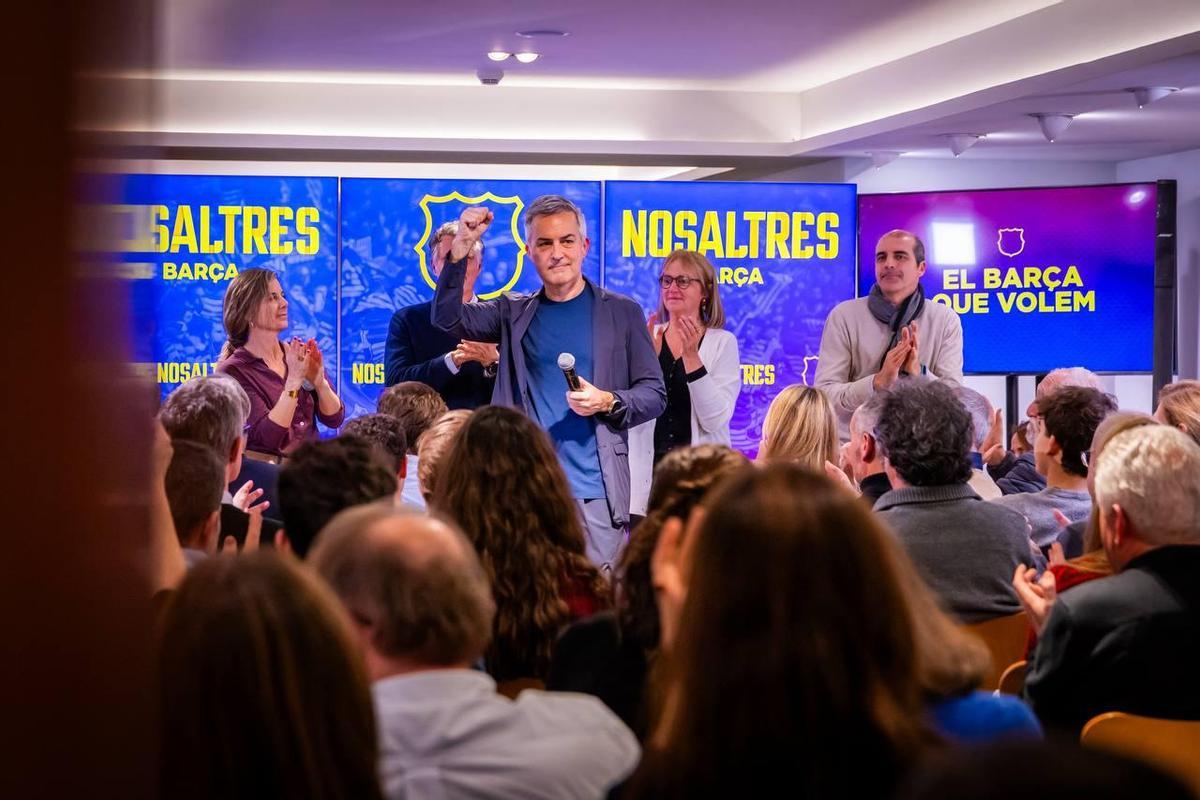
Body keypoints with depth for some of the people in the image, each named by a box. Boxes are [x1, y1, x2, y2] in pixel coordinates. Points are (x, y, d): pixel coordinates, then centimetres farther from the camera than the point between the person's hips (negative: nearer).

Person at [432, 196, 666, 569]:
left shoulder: (622, 313, 7)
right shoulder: (513, 314, 12)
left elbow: (655, 394, 6)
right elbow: (448, 317, -2)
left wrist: (608, 402, -14)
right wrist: (461, 247, -13)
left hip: (595, 493, -1)